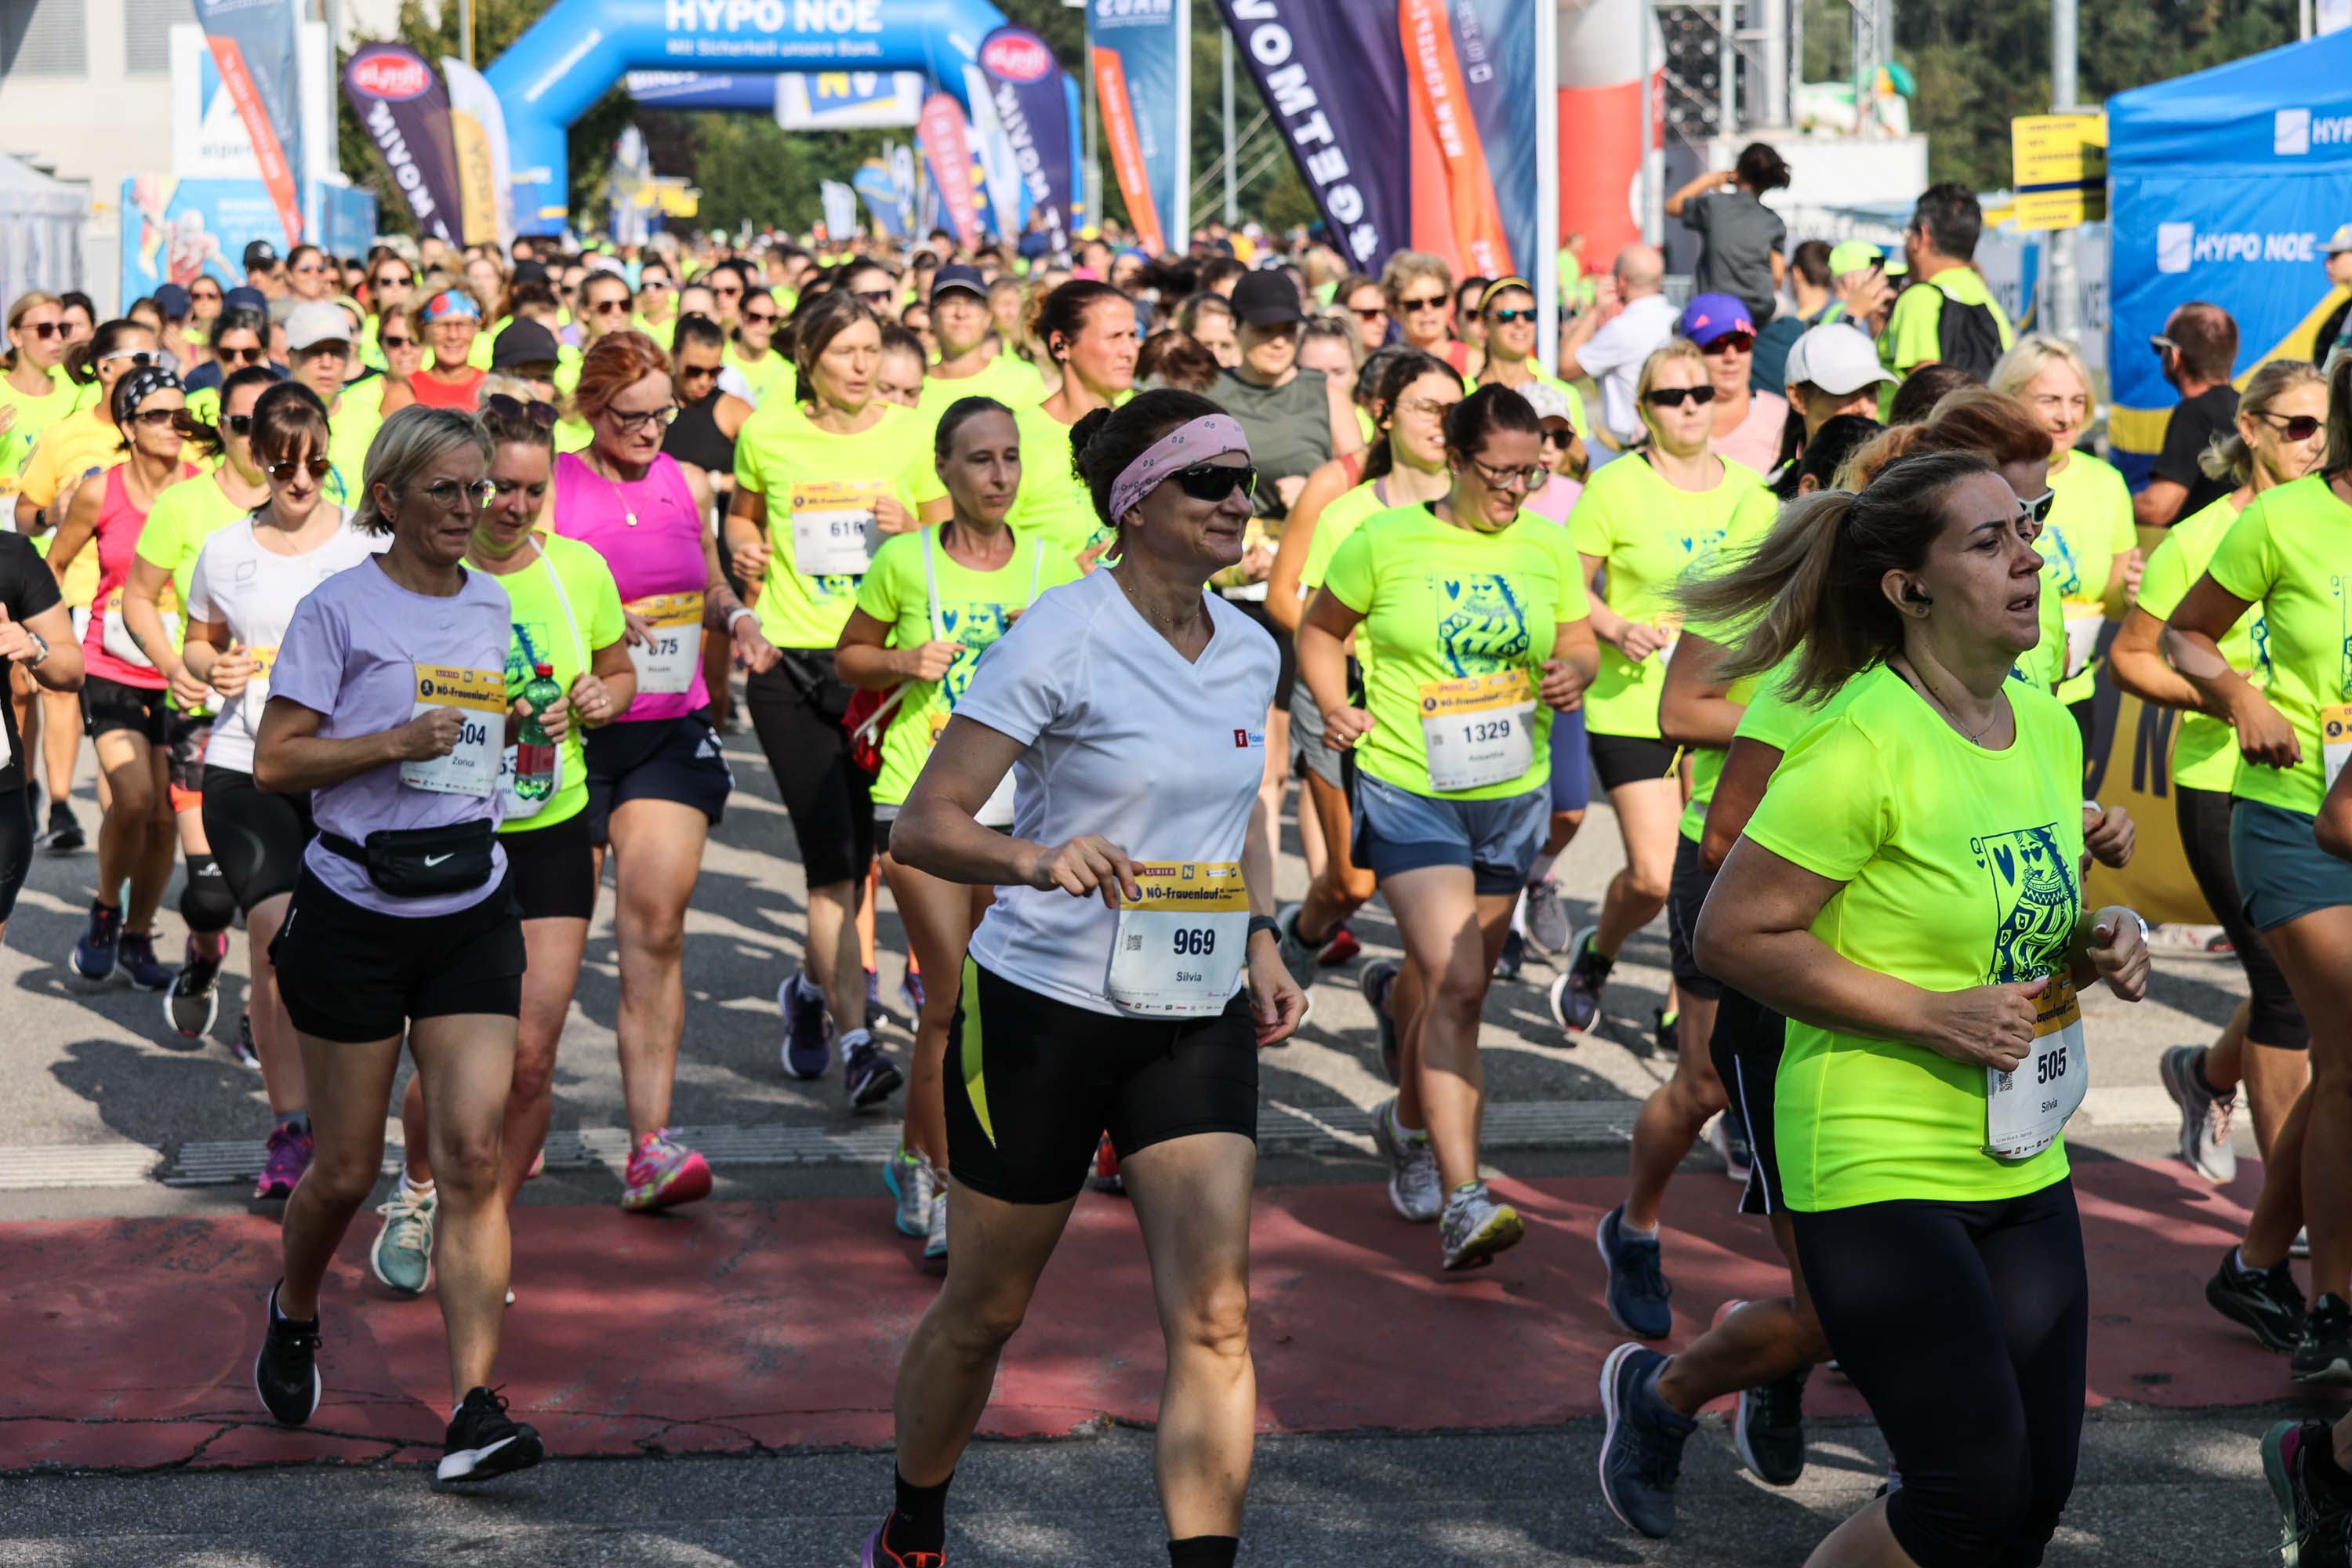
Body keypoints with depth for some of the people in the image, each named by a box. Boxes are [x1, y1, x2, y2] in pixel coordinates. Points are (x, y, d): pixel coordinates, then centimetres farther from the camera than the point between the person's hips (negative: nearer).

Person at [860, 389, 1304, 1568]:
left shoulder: (1249, 651, 5)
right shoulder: (1064, 635, -14)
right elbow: (922, 825, -17)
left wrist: (1258, 943, 8)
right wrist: (1038, 860, -35)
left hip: (1199, 1019, 5)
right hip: (1044, 1011, -4)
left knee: (1215, 1314, -10)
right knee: (985, 1309, 11)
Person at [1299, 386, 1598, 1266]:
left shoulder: (1545, 548, 5)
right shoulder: (1386, 541, -5)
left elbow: (1578, 641, 14)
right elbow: (1320, 631, 7)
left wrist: (1574, 671, -10)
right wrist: (1336, 707, -10)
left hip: (1514, 795, 5)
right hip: (1410, 792, -4)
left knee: (1449, 981, 16)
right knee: (1454, 982, -17)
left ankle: (1410, 1123, 44)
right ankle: (1461, 1201, -21)